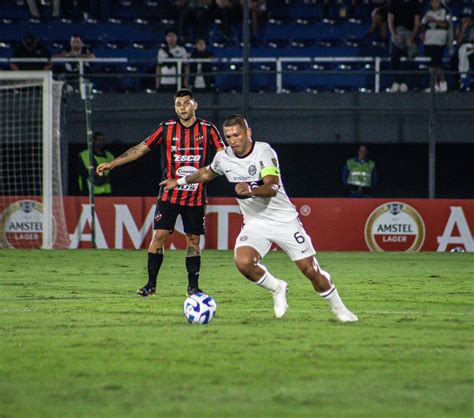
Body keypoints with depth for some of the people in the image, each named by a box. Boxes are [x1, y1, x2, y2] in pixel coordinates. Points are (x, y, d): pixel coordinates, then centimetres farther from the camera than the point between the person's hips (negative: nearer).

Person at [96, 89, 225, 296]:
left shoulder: (207, 129, 1)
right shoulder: (166, 129, 2)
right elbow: (141, 148, 5)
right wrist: (111, 164, 2)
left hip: (196, 196, 0)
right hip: (169, 194, 0)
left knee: (193, 240, 4)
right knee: (159, 235, -7)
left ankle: (193, 285, 14)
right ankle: (151, 283, 2)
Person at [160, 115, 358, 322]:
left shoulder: (264, 151, -18)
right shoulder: (223, 158, -2)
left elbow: (272, 187, -32)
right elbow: (207, 173, 23)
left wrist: (251, 190, -50)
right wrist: (181, 181, 31)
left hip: (284, 219, -4)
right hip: (255, 223, 4)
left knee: (310, 270, -5)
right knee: (243, 262, -25)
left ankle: (338, 308, 21)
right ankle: (277, 288, 5)